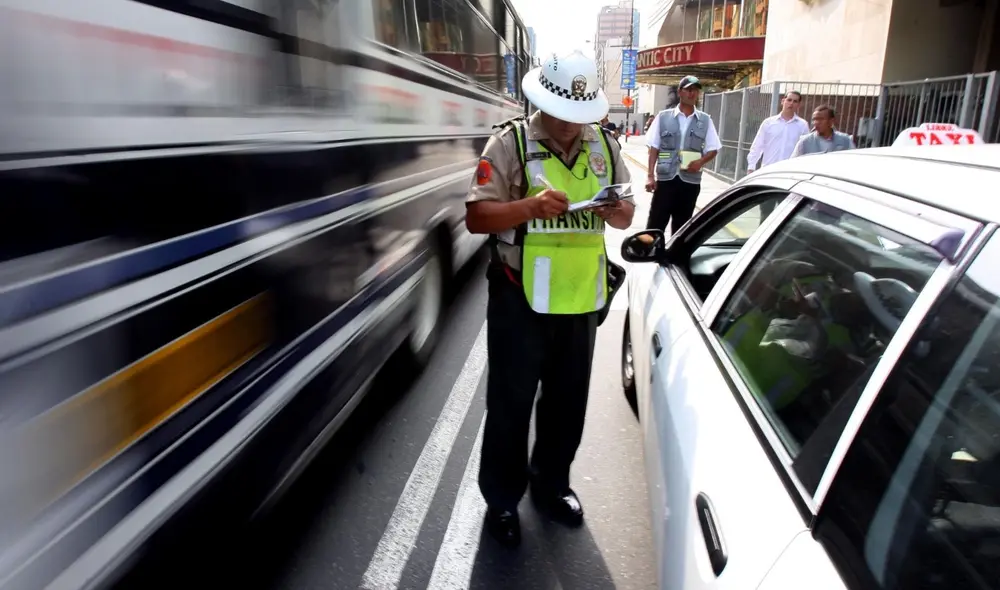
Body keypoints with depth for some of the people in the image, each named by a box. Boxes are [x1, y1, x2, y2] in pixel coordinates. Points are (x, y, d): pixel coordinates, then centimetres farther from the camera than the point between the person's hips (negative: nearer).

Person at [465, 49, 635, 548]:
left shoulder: (605, 145, 7)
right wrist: (529, 207, -30)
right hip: (520, 299, -4)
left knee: (568, 401, 18)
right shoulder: (510, 142, -8)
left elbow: (626, 216, 12)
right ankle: (502, 499, 28)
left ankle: (551, 483, 41)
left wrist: (616, 210, -12)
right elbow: (476, 217, -13)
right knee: (511, 404, 8)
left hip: (581, 299, 5)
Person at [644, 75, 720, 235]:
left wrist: (700, 162, -11)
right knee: (655, 223, -2)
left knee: (681, 226, 11)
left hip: (690, 180, 2)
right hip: (665, 178, -2)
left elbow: (713, 149, 9)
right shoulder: (663, 117, 2)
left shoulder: (705, 120, 6)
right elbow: (654, 148, 2)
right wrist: (650, 176, -5)